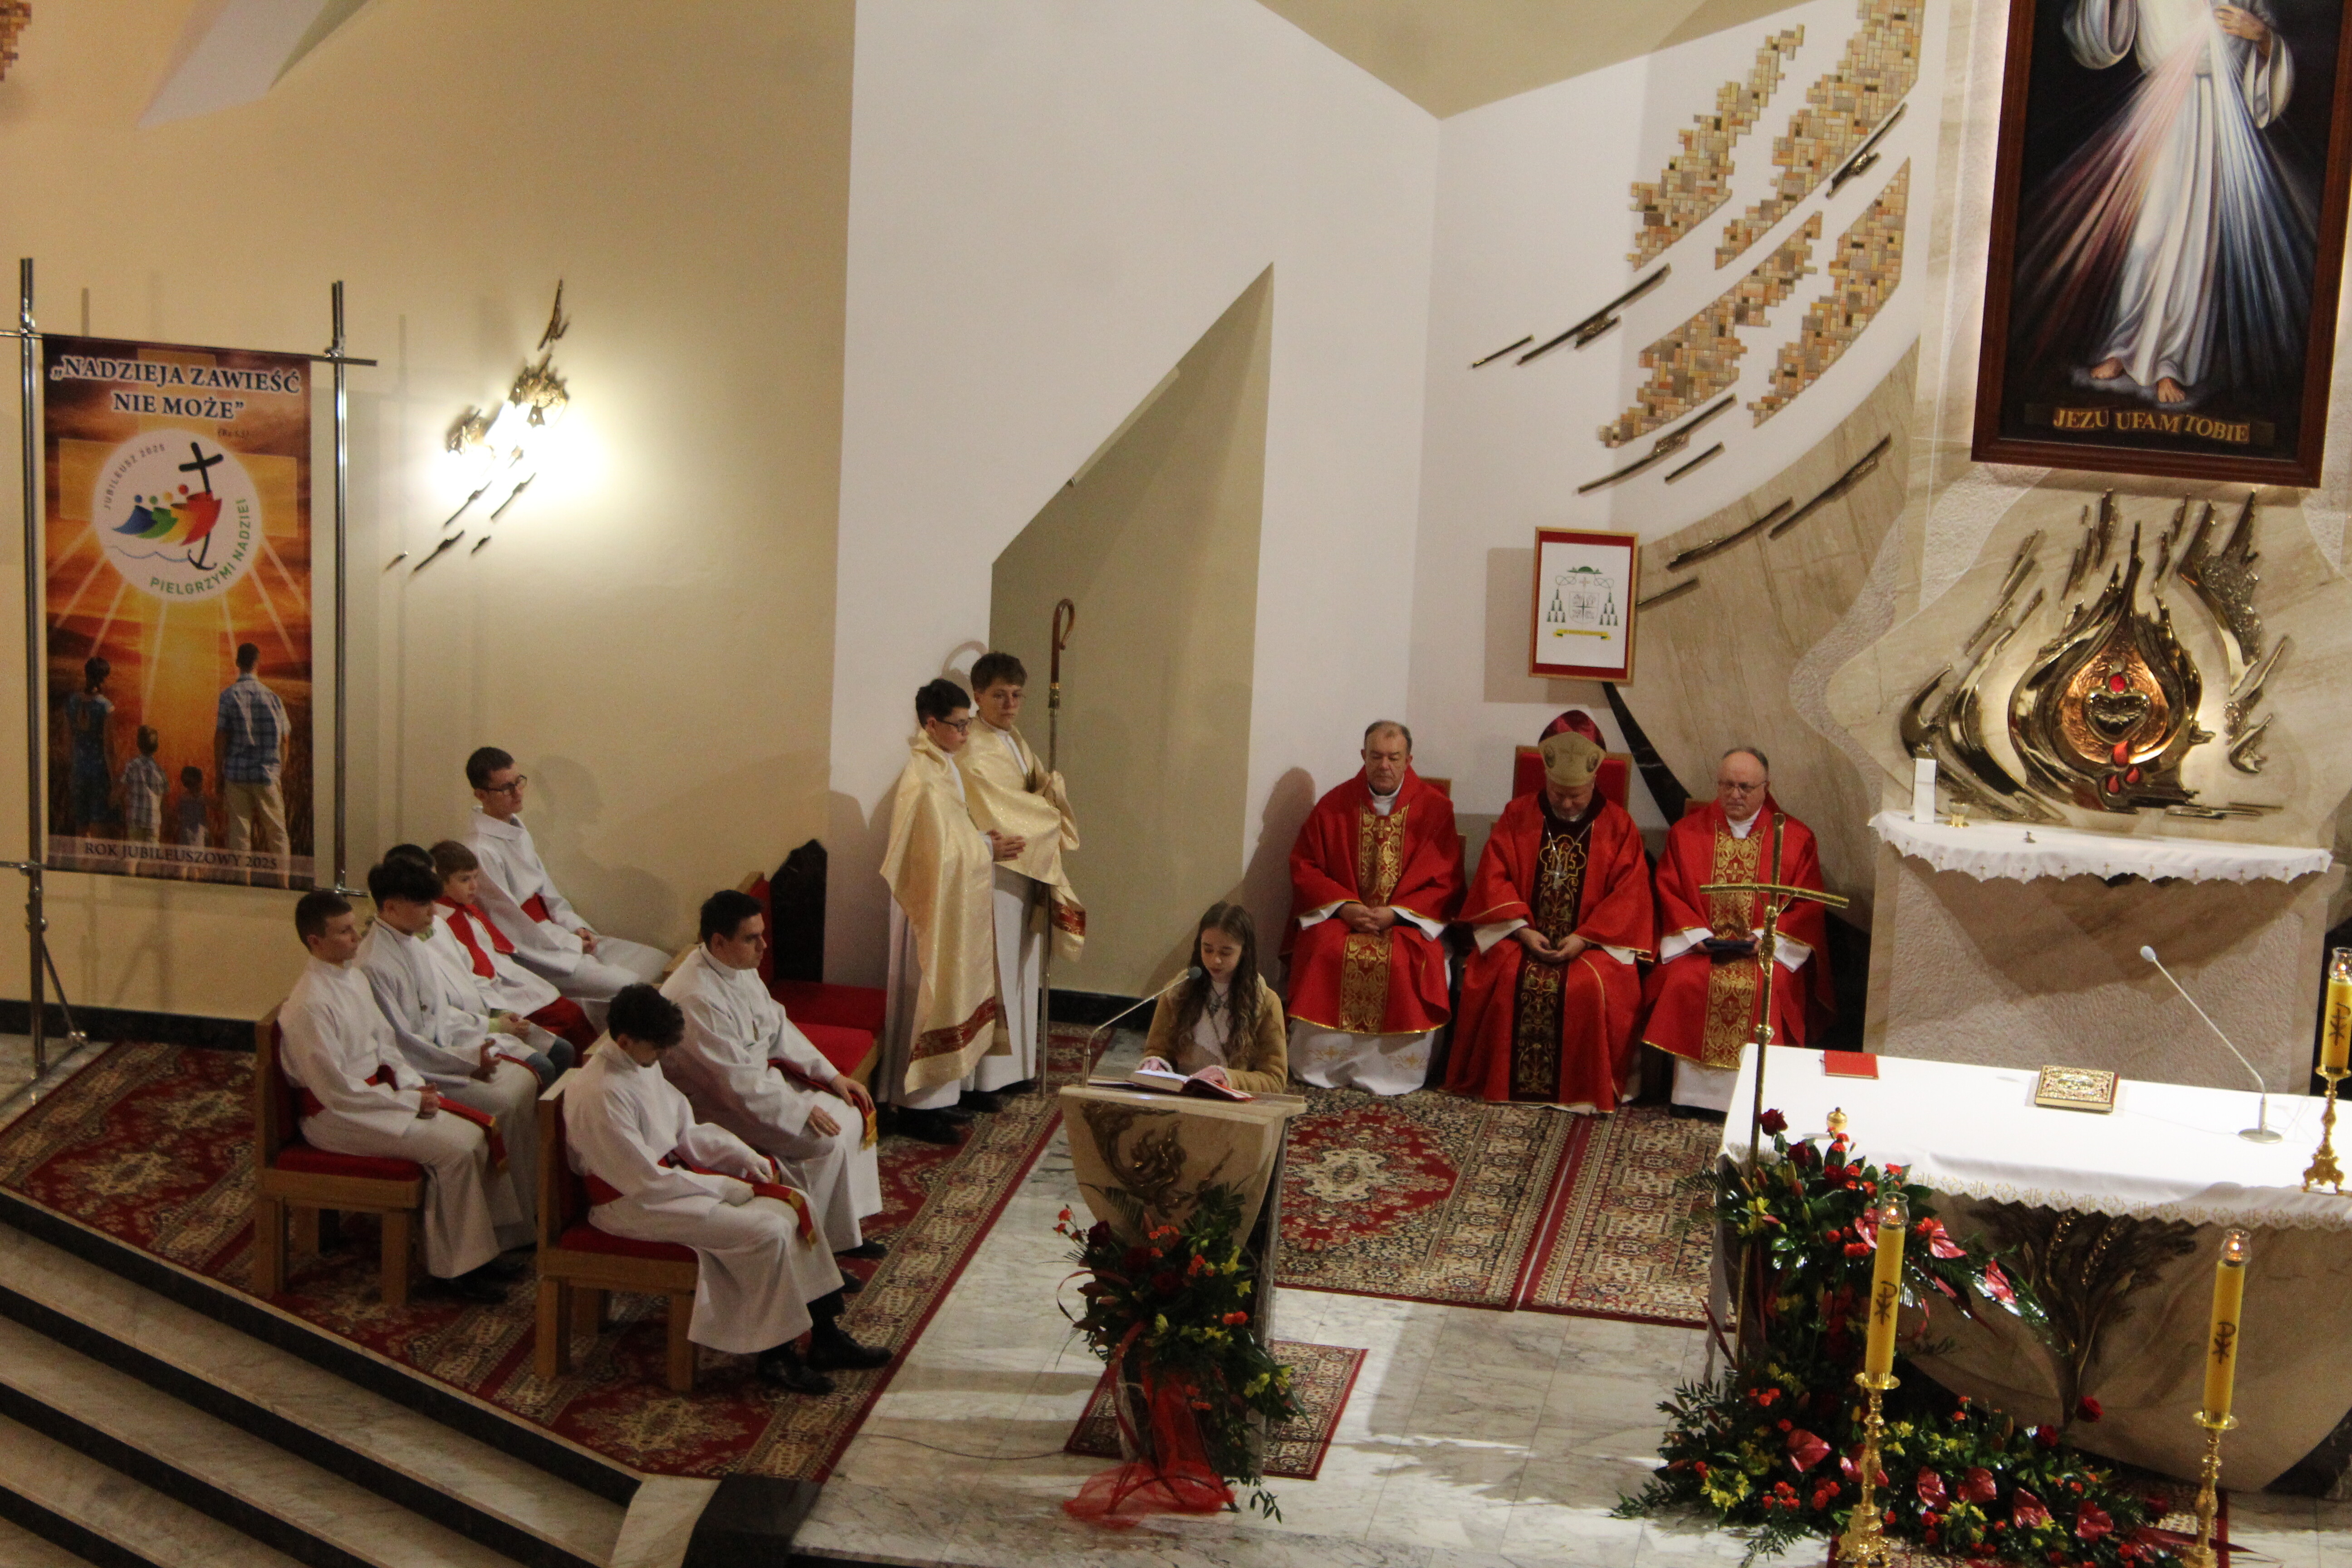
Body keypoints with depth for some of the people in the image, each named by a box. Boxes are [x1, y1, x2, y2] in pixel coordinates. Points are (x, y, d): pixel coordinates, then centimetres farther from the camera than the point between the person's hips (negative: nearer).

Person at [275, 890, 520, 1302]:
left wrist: (415, 1085, -1)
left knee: (475, 1136, -6)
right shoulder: (308, 1006, -21)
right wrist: (410, 1101, -17)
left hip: (377, 1092, 9)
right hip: (337, 1117, -9)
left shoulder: (354, 979, 8)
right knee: (455, 1151, -20)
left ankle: (477, 1249, 2)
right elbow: (337, 1091, -21)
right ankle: (460, 1267, -8)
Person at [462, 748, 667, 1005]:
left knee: (660, 963, 0)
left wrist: (576, 928, 1)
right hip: (531, 953, -10)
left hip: (555, 933, 10)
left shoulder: (516, 828, 10)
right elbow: (513, 925, -18)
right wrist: (573, 943, -11)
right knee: (629, 987, -24)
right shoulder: (481, 851, -20)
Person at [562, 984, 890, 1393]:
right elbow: (648, 1183, -24)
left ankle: (825, 1334, 5)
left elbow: (686, 1131, 13)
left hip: (672, 1173, 10)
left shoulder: (641, 1064, 4)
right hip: (633, 1206, -10)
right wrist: (730, 1187, -17)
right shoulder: (599, 1095, -25)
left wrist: (745, 1157, -2)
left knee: (792, 1205, -1)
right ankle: (775, 1355, -7)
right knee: (766, 1232, -22)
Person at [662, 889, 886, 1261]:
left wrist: (831, 1075, 2)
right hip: (718, 1106, -10)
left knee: (852, 1112, 0)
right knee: (827, 1140, -20)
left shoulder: (740, 968, 0)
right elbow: (737, 1082, -28)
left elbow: (778, 1027, 11)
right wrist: (801, 1110, -20)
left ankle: (845, 1229, 9)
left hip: (759, 1078, 10)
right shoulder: (696, 999, -30)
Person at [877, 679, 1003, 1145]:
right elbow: (938, 854, -22)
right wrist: (987, 850, -12)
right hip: (933, 907, -10)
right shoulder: (922, 781, -20)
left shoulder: (942, 767, 10)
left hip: (954, 906, 10)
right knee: (930, 994, -4)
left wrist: (983, 842, 3)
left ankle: (937, 1097, 22)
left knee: (948, 993, 14)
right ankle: (917, 1105, 4)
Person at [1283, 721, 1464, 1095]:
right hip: (1338, 916, 1)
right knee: (1326, 950, -31)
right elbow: (1304, 867, 5)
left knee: (1407, 961, -33)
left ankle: (1387, 1071, -21)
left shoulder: (1435, 809, 1)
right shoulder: (1335, 805, 6)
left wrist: (1395, 914, -16)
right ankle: (1320, 1065, -20)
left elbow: (1445, 883, -2)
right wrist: (1344, 906, -12)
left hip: (1408, 920, -1)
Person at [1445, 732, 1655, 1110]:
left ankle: (1584, 1090, -19)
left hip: (1594, 943, -1)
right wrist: (1523, 931, -13)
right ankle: (1500, 1081, -16)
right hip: (1523, 936, 1)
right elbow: (1494, 879, 2)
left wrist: (1584, 938, -16)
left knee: (1590, 987, -32)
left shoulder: (1618, 826, 5)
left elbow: (1630, 894, -3)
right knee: (1508, 980, -30)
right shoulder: (1517, 817, 8)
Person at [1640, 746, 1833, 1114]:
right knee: (1685, 983, -30)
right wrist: (1697, 935, -10)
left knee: (1765, 988, -32)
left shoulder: (1796, 838, 8)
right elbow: (1670, 894, 7)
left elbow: (1806, 908, 2)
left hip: (1767, 948, -1)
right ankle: (1693, 1092, -22)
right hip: (1699, 946, 1)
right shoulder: (1687, 833, 12)